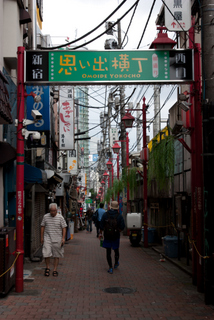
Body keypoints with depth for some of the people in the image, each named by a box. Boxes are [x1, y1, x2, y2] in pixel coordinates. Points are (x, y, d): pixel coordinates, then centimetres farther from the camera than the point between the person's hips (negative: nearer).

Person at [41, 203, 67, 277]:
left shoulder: (60, 217, -2)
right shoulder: (45, 217, 4)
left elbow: (64, 228, 1)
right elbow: (42, 227, 11)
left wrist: (63, 238, -6)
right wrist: (42, 237, 7)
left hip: (57, 239, 0)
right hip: (47, 238, 1)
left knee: (56, 255, 5)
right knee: (46, 254, -9)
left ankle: (55, 270, 16)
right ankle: (47, 268, 13)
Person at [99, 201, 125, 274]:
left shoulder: (105, 214, -5)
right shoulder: (119, 216, -8)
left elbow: (101, 225, -3)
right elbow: (122, 227, -10)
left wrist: (100, 233, 7)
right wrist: (118, 231, 7)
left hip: (107, 236, 0)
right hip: (116, 236, 0)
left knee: (108, 252, 6)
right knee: (116, 250, 19)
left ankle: (110, 268, 5)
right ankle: (116, 264, 37)